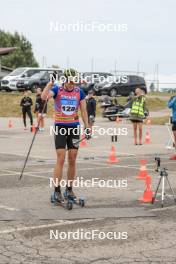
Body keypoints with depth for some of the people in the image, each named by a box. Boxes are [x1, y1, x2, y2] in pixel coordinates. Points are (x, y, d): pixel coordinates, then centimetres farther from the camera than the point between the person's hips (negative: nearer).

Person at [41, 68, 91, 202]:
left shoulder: (79, 92, 2)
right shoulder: (57, 89, -6)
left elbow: (83, 111, 8)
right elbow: (44, 97, -25)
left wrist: (87, 127, 3)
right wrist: (51, 81, -27)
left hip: (74, 127, 3)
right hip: (60, 127, -3)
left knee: (72, 160, 5)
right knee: (61, 159, -8)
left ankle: (69, 188, 16)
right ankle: (57, 190, -4)